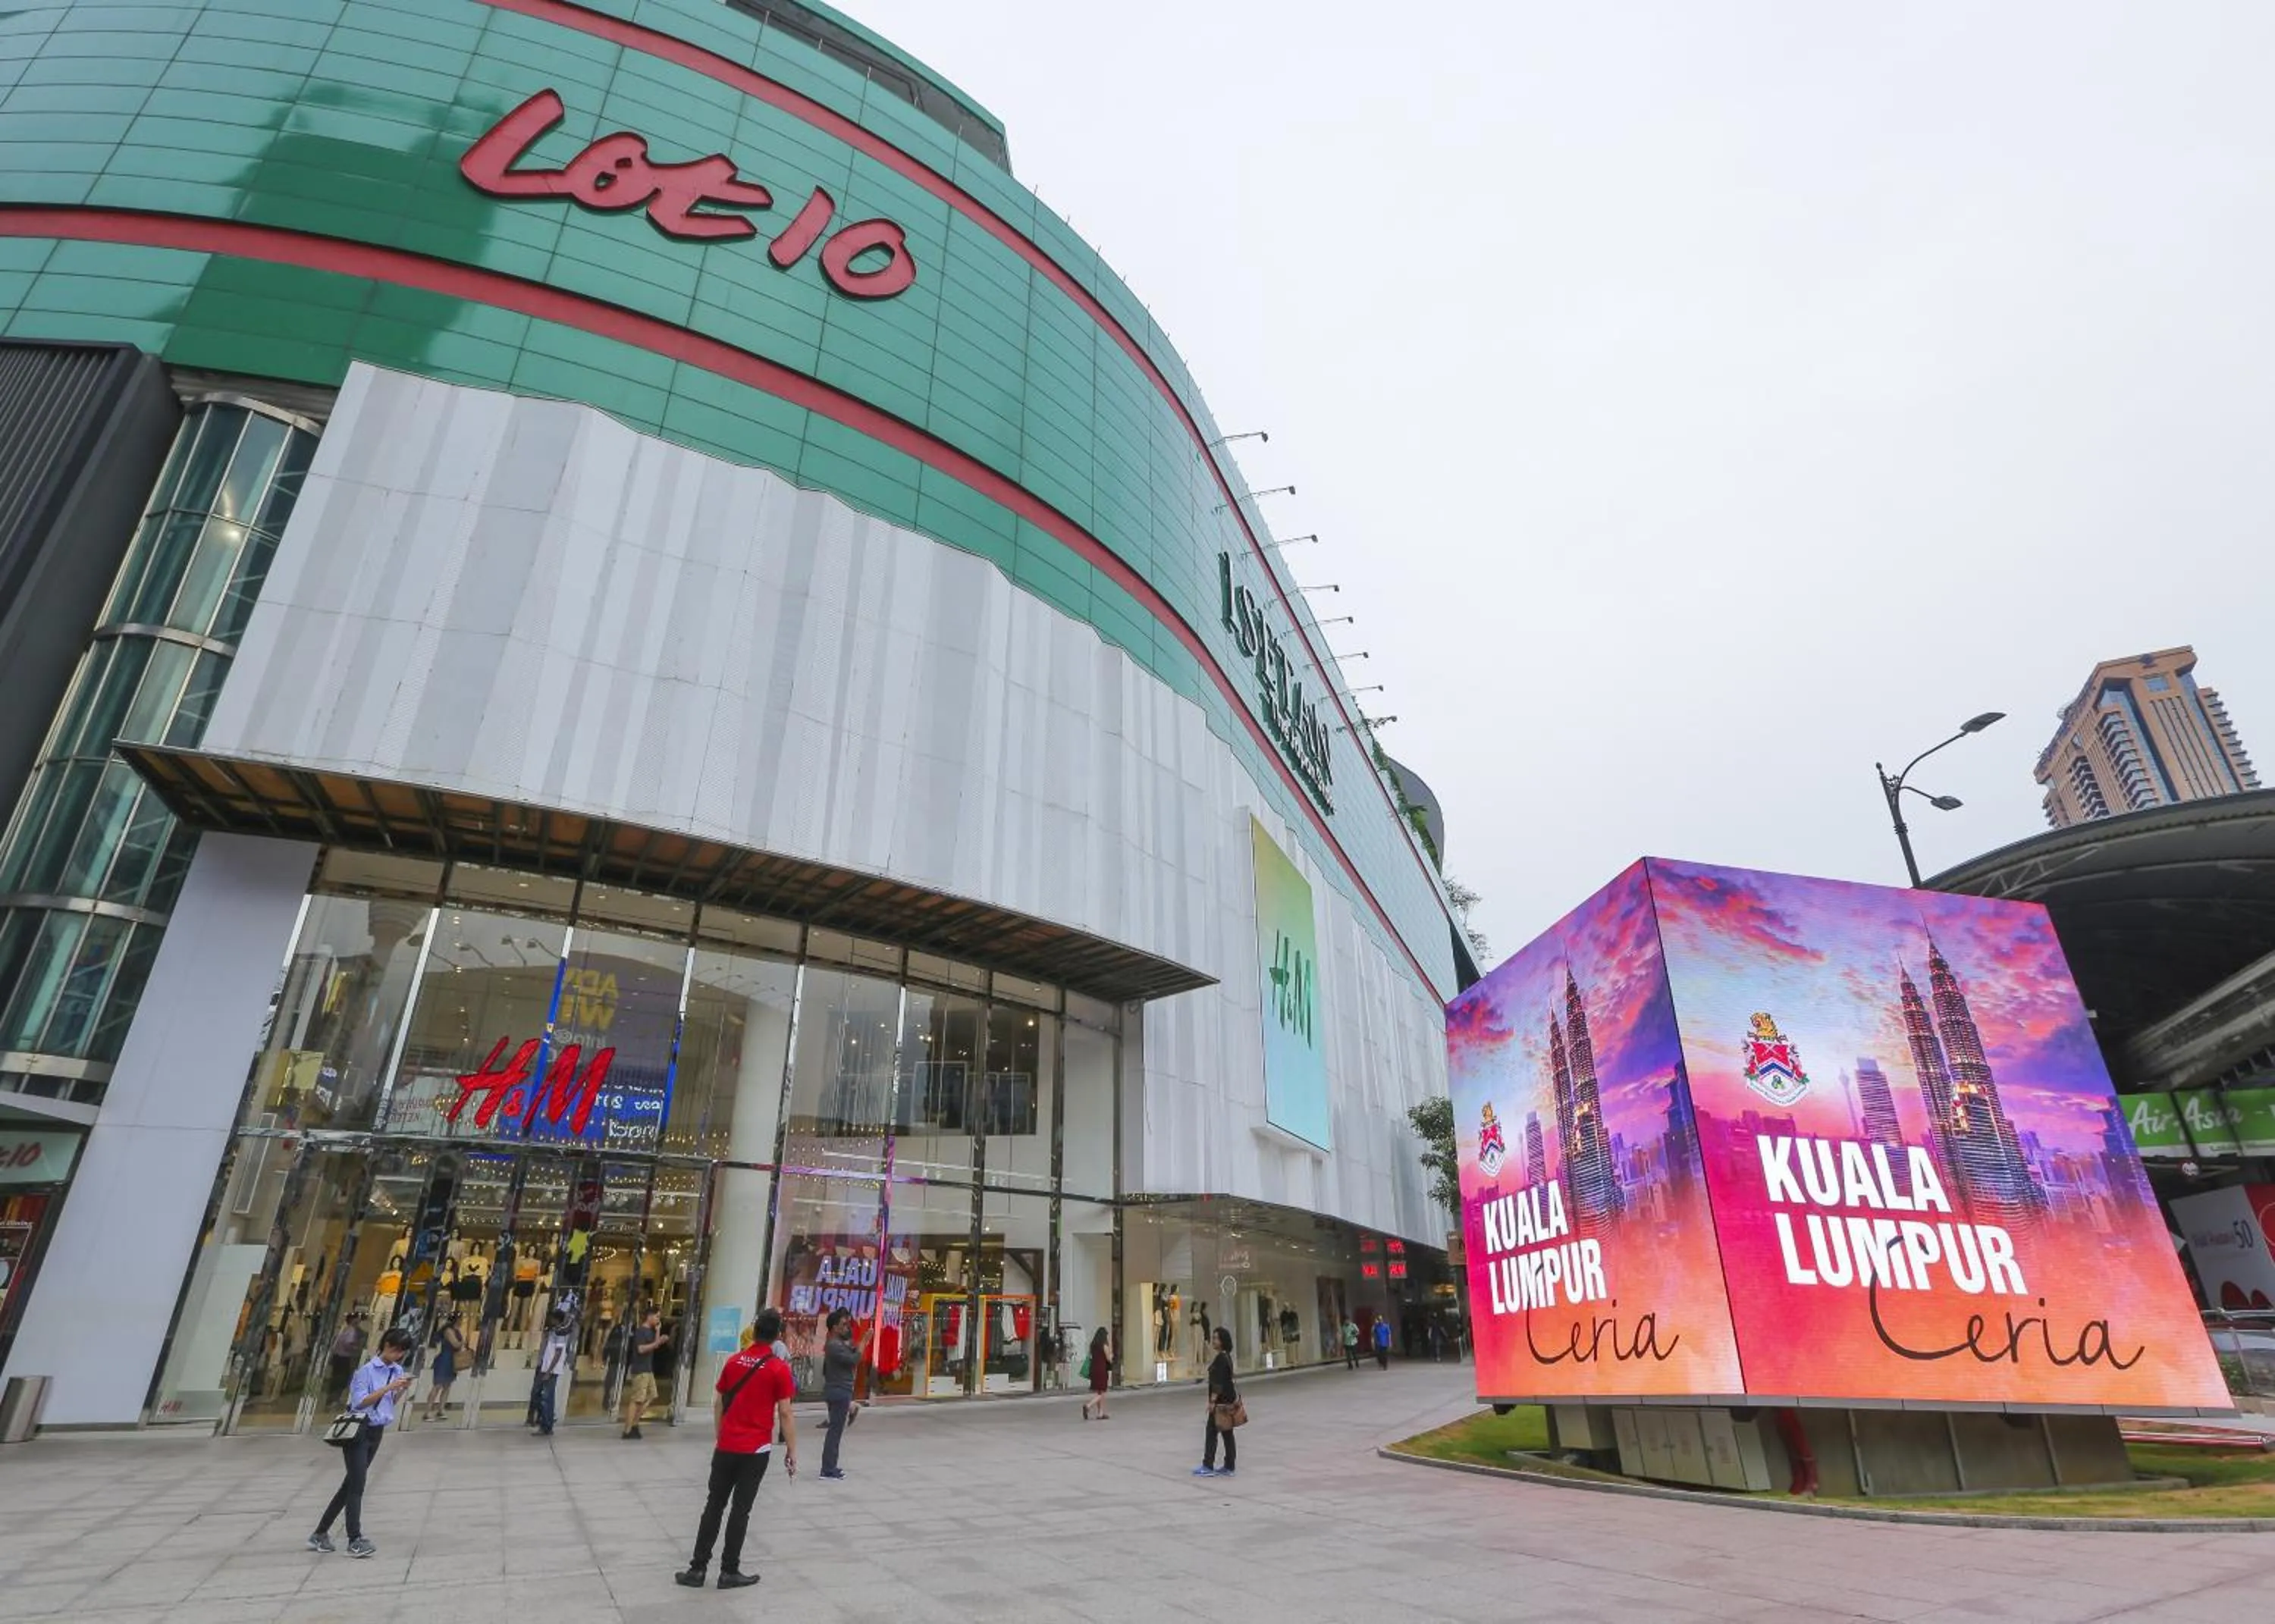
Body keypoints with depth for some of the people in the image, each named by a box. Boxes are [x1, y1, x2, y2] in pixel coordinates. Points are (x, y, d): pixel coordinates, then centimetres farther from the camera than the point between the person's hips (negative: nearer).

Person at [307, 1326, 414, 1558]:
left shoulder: (397, 1370, 6)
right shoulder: (366, 1369, -13)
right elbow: (360, 1402, -19)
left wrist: (402, 1391, -8)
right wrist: (388, 1387, -26)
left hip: (377, 1432, 7)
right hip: (358, 1430, -7)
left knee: (350, 1485, 12)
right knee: (356, 1486, -10)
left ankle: (320, 1535, 24)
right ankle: (355, 1540, -11)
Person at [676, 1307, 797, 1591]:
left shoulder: (733, 1361, 2)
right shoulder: (779, 1369, -12)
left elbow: (720, 1404, 10)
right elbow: (784, 1414, -12)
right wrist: (792, 1452, -4)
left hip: (726, 1447, 4)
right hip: (756, 1450, -4)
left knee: (713, 1506, 13)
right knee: (741, 1510, 6)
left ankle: (697, 1569, 15)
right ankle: (729, 1572, 13)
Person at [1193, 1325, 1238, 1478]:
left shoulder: (1221, 1358, -19)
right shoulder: (1226, 1357, 11)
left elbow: (1218, 1383, -22)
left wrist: (1212, 1401, -21)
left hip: (1221, 1401, -10)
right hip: (1228, 1400, 10)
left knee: (1212, 1432, -2)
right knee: (1227, 1433, 11)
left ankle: (1208, 1467, 3)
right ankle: (1229, 1467, 14)